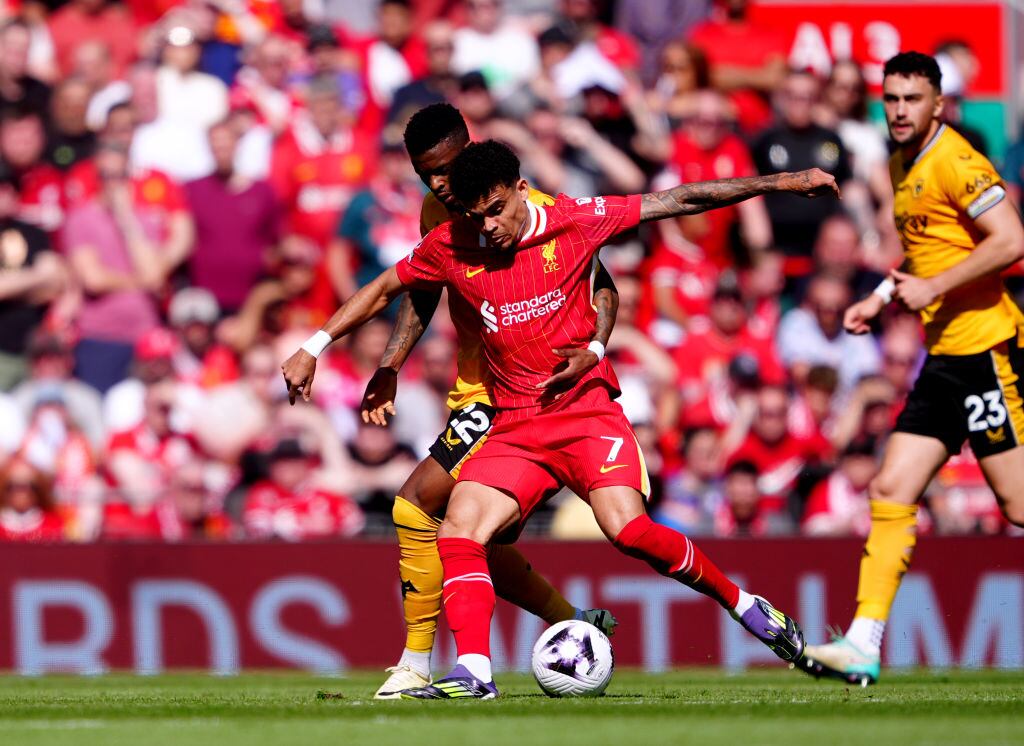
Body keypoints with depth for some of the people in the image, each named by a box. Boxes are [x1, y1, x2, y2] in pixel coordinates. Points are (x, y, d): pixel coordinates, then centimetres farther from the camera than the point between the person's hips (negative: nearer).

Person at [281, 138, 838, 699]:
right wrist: (313, 348, 13)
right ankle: (473, 672, -18)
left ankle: (742, 604, -5)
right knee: (458, 531, -18)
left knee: (625, 527, -24)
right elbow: (383, 290, 16)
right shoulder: (450, 247, 0)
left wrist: (777, 183, -1)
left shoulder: (574, 221, -7)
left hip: (586, 409, -3)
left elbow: (678, 201, -2)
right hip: (515, 428, 3)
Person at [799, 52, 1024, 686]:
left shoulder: (954, 161, -12)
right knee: (891, 491, 2)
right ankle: (864, 645, -1)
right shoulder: (902, 165, 16)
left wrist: (934, 288, -18)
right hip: (945, 357, 9)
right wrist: (884, 297, 17)